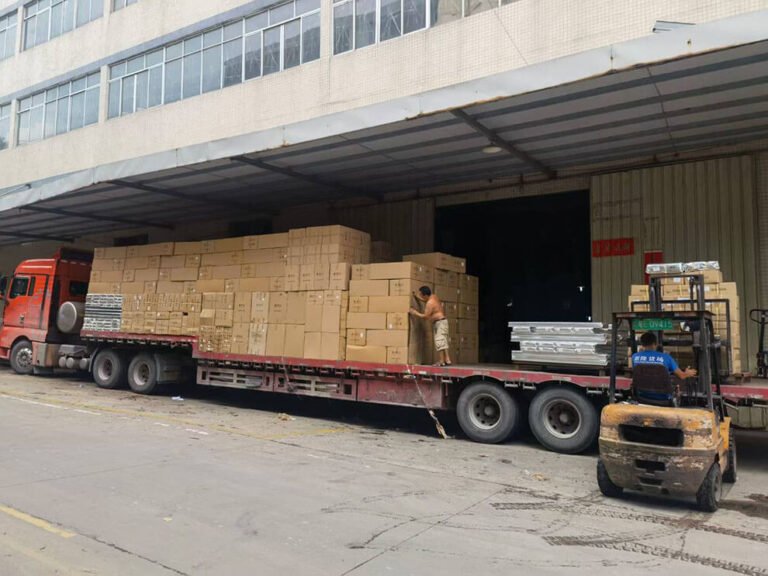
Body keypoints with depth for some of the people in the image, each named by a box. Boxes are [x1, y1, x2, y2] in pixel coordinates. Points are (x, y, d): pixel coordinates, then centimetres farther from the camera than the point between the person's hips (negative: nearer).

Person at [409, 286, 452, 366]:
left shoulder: (430, 303, -20)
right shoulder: (434, 296, 7)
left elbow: (425, 316, -19)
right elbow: (424, 300, 30)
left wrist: (415, 313, -10)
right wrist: (416, 296, 24)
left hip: (439, 323, -10)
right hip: (441, 321, 10)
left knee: (440, 341, -10)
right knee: (443, 342, 10)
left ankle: (442, 361, -11)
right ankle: (447, 360, 10)